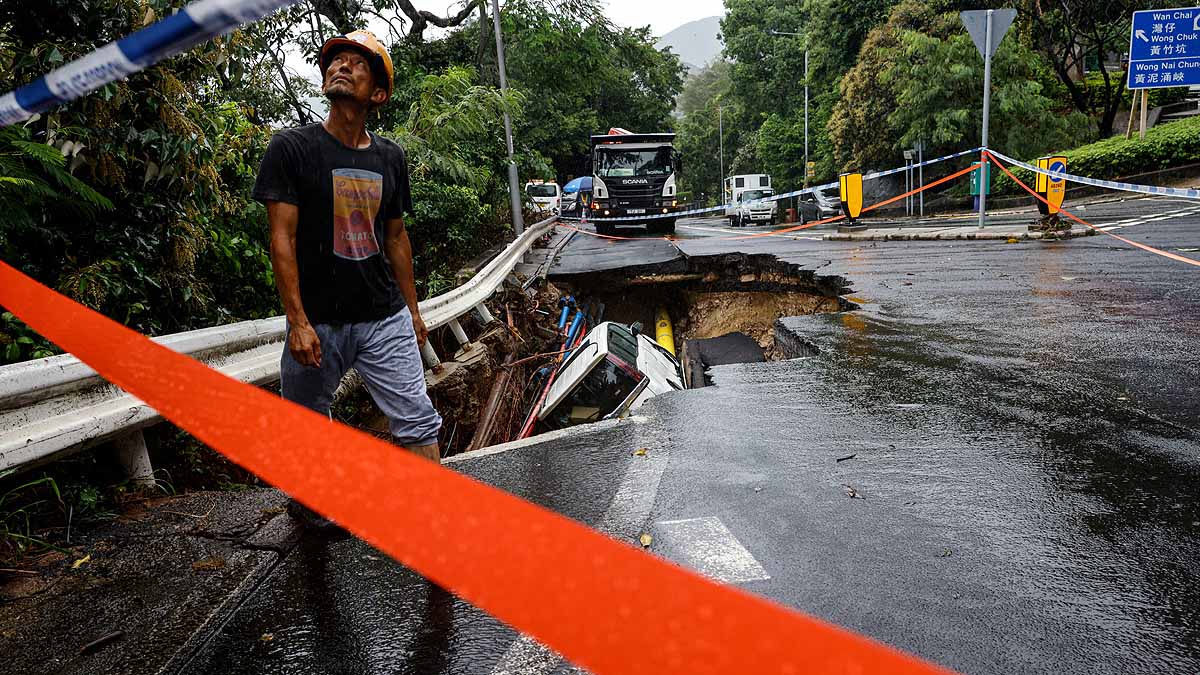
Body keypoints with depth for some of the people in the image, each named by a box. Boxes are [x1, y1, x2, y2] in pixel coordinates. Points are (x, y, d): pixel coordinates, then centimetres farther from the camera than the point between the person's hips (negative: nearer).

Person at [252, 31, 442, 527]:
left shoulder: (390, 157, 7)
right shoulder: (292, 147, -5)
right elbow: (282, 238, -9)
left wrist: (412, 309, 14)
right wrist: (298, 322, -15)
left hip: (386, 319, 3)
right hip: (319, 321, -2)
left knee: (418, 420, -2)